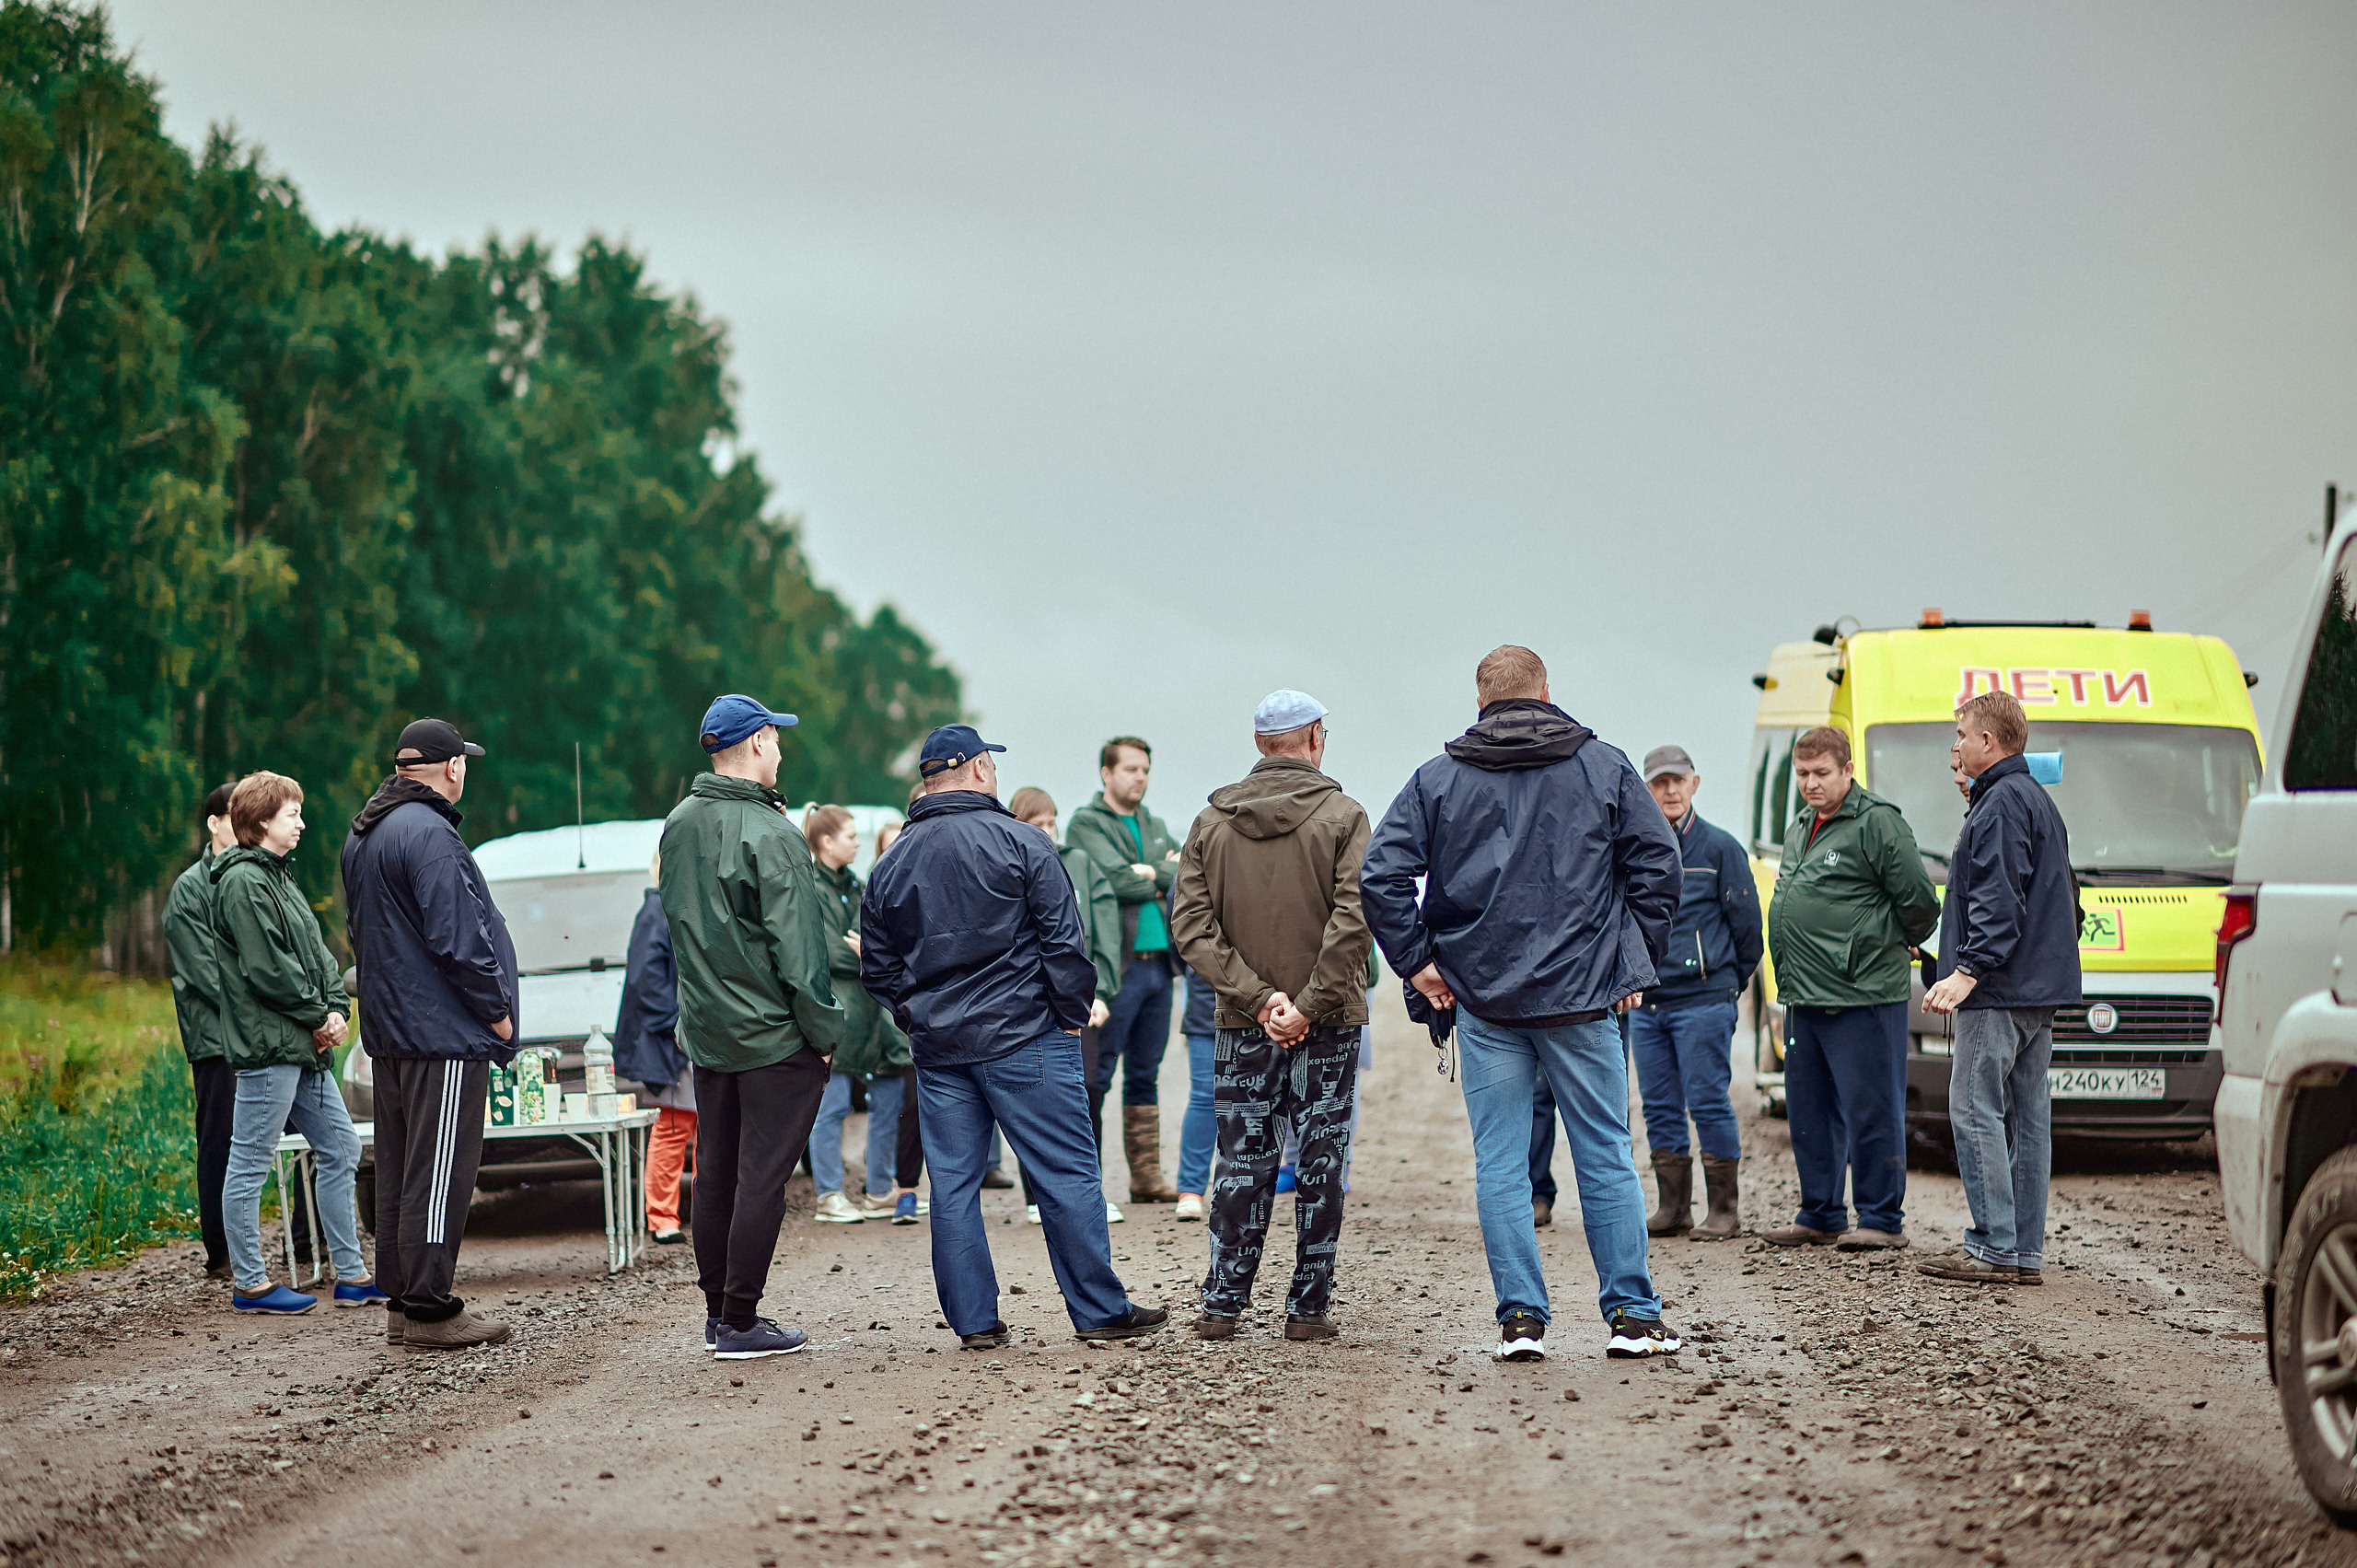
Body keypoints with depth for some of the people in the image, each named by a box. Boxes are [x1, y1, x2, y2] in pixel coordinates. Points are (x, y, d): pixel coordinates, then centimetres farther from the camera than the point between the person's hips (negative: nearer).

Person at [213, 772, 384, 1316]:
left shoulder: (277, 877, 18)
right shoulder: (243, 882, -13)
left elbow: (316, 953, 17)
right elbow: (267, 969, -19)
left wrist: (338, 1009, 1)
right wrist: (318, 1017, -11)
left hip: (306, 1047, 11)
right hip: (267, 1046, -11)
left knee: (340, 1150, 11)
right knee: (250, 1164, -2)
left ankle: (351, 1275, 16)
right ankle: (249, 1284, 3)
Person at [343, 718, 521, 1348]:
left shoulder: (364, 835, 15)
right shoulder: (429, 835, -17)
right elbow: (456, 937, -21)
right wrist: (496, 1010, -11)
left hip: (390, 1029, 10)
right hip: (444, 1034, -10)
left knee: (399, 1170, 13)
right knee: (439, 1173, -7)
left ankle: (404, 1301, 17)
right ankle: (431, 1308, -6)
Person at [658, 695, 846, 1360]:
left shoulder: (678, 826, 7)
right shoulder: (771, 836, -17)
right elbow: (797, 947, -17)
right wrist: (824, 1032, -10)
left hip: (707, 1031, 8)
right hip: (773, 1033, -8)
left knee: (715, 1173, 14)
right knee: (763, 1176, -3)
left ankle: (718, 1310, 20)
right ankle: (740, 1324, -3)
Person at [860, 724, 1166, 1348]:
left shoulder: (892, 865, 9)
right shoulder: (1019, 841, -6)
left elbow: (877, 968, 12)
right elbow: (1063, 940, -9)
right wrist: (1073, 1015, 1)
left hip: (938, 1048, 5)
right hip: (1024, 1039, -5)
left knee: (953, 1184, 7)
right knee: (1068, 1176, 0)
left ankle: (974, 1321, 6)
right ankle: (1101, 1311, 1)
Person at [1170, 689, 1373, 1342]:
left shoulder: (1212, 822, 5)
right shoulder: (1342, 817, -5)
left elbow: (1191, 925, -3)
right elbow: (1354, 919, -17)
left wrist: (1258, 997, -8)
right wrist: (1308, 1004, -15)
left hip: (1244, 1023, 3)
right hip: (1330, 1021, -3)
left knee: (1243, 1162, 9)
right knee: (1321, 1162, 4)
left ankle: (1223, 1306, 6)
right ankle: (1309, 1308, 4)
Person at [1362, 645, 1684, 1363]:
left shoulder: (1438, 779, 3)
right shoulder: (1604, 767, 3)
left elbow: (1381, 874, -4)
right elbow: (1656, 863, 1)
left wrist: (1417, 960, 3)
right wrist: (1639, 961, 10)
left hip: (1484, 1000, 0)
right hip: (1583, 998, 0)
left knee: (1500, 1163, 5)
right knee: (1606, 1156, 7)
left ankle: (1521, 1318, 2)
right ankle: (1632, 1315, 7)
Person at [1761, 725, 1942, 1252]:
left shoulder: (1878, 823, -10)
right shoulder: (1800, 829, 17)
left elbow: (1919, 902, -12)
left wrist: (1892, 945, 2)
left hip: (1862, 997, -9)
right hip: (1803, 1000, 9)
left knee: (1870, 1111, -4)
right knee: (1809, 1113, 13)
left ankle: (1882, 1219, 2)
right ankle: (1820, 1217, 22)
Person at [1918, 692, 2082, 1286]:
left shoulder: (2002, 804, -12)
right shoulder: (2038, 800, 20)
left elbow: (1999, 900, -21)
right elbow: (2062, 895, 24)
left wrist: (1968, 970, -24)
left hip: (2001, 991, -10)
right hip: (2039, 989, 10)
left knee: (1976, 1111, -9)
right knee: (2026, 1117, 9)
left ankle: (1996, 1247, -12)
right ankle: (2025, 1249, 10)